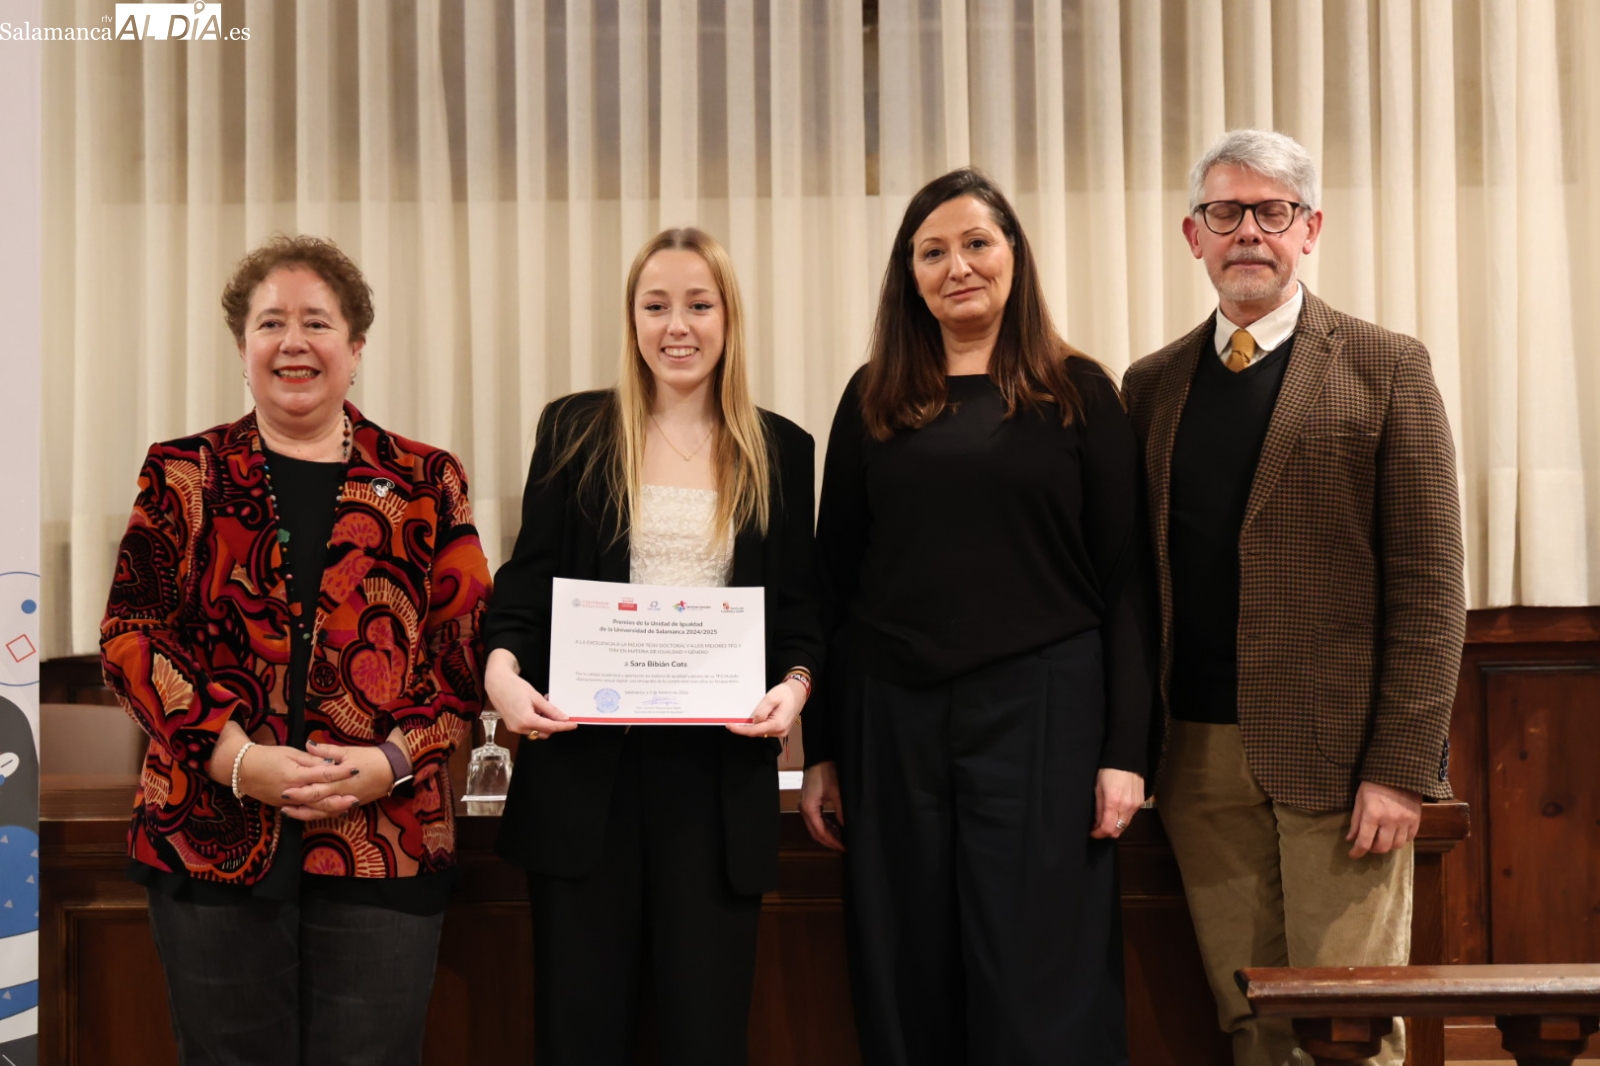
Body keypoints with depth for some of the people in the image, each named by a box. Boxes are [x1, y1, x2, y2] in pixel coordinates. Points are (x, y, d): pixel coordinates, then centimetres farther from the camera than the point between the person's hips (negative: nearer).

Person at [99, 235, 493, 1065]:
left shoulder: (425, 482, 8)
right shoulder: (183, 475, 8)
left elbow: (468, 642, 5)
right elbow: (130, 634, 1)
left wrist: (394, 759, -10)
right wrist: (236, 759, -12)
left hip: (387, 835, 0)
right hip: (212, 835, 0)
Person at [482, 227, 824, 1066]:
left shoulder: (781, 451, 8)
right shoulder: (575, 430, 7)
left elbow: (799, 604, 9)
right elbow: (526, 576, 5)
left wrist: (795, 684, -12)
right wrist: (502, 668, -14)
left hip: (720, 767, 0)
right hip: (586, 758, 0)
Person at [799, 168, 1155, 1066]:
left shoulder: (1078, 393, 3)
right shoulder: (874, 401, 9)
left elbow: (1124, 580, 1)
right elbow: (834, 580, 10)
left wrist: (1126, 749, -6)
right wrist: (821, 751, 6)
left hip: (1041, 715, -2)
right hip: (892, 721, 2)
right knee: (905, 993, 9)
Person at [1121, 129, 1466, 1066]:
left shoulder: (1385, 370, 0)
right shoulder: (1153, 384, 12)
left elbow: (1429, 586, -5)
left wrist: (1400, 769, -11)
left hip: (1335, 756, -3)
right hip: (1199, 758, 4)